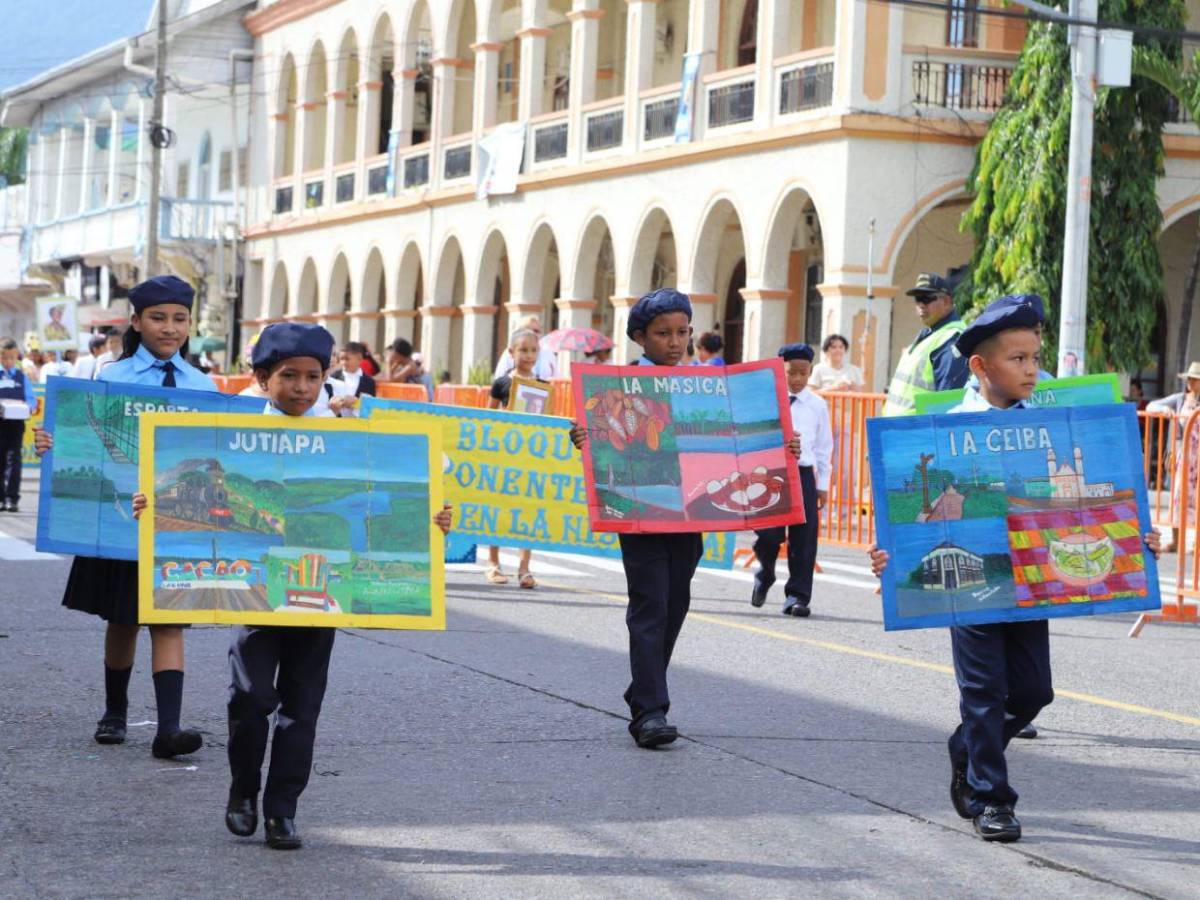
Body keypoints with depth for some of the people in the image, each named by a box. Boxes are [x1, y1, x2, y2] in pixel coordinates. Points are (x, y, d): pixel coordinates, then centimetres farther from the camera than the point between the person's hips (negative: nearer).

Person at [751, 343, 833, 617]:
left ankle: (797, 595, 5)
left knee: (804, 538, -2)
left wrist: (823, 485, 9)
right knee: (769, 533, -7)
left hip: (804, 474, 1)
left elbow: (824, 447, 11)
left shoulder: (818, 405, 8)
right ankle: (765, 575, 24)